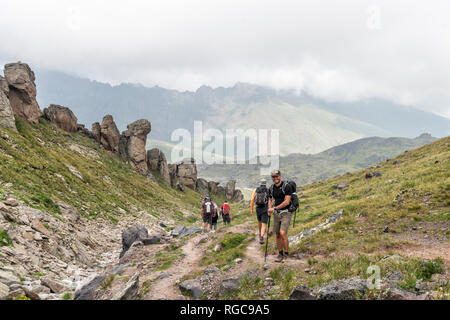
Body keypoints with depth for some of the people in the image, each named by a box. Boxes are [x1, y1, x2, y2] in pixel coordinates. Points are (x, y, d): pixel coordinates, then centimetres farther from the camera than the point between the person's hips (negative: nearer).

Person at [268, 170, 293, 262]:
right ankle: (280, 254, 19)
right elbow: (270, 199, 21)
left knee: (283, 233, -18)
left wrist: (275, 208, -17)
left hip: (286, 213, -6)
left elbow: (287, 202, -19)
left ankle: (286, 253, -4)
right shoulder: (271, 188, 6)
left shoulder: (287, 186, -14)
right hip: (276, 213, 6)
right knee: (277, 235, 8)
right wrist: (270, 209, 2)